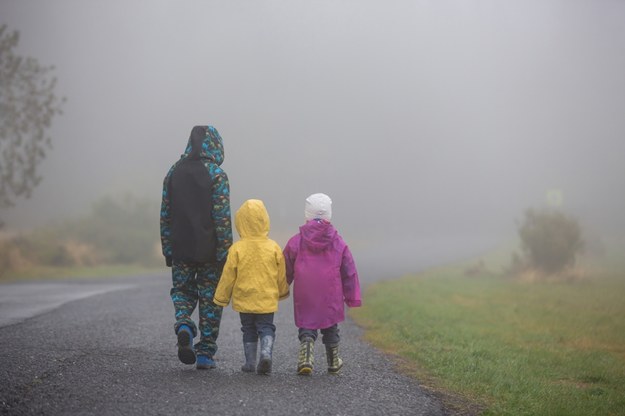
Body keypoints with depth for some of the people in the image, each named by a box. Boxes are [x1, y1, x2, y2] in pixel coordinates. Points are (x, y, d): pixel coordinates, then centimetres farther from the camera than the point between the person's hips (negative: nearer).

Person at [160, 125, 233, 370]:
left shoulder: (174, 172, 6)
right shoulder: (216, 174, -9)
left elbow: (165, 215, 8)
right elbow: (223, 217, -13)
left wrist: (167, 249, 14)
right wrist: (225, 251, -9)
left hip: (181, 249, 3)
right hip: (209, 250, -3)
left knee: (182, 290, 18)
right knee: (210, 298, 6)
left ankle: (183, 324, -12)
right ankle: (205, 353, 7)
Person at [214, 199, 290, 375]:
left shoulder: (237, 249, -10)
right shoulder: (273, 248, -5)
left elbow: (228, 276, -5)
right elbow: (281, 275, 5)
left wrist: (221, 298, 8)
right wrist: (282, 292, 23)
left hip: (244, 300, 0)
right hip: (267, 299, 0)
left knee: (249, 330, 14)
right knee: (266, 328, 7)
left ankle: (250, 362, 14)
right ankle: (266, 353, -19)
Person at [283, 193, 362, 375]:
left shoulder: (296, 241, -3)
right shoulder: (338, 243, 0)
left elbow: (286, 270, 6)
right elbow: (349, 271, 4)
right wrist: (352, 297, 11)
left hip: (305, 297, -1)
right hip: (331, 297, 1)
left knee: (306, 328, 7)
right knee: (331, 328, 17)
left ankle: (306, 357, -16)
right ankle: (333, 362, 29)